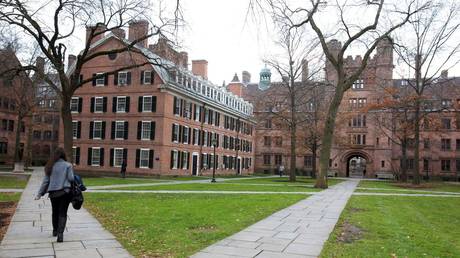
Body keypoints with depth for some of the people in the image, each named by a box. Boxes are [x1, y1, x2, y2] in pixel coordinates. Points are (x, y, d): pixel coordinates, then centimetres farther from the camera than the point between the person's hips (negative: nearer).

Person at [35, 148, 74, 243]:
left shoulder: (50, 166, 5)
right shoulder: (68, 165, -4)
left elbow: (45, 181, 4)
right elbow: (71, 179, -8)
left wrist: (39, 194, 8)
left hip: (53, 193, 3)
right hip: (65, 192, -3)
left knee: (55, 212, 20)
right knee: (62, 213, -1)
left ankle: (55, 231, 35)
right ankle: (60, 232, -16)